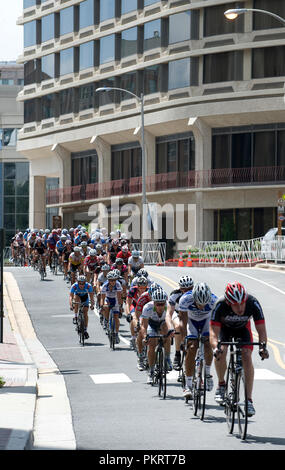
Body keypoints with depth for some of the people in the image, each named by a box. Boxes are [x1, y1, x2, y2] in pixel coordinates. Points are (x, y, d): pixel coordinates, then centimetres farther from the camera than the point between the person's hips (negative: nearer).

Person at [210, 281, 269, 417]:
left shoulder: (253, 303, -35)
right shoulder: (221, 305, -38)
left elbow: (261, 329, -30)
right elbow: (213, 332, -36)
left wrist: (263, 347, -48)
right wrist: (216, 348, -56)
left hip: (243, 328, 1)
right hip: (224, 327, -1)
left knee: (246, 356, -19)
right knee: (221, 353, -27)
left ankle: (249, 400, -15)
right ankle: (221, 384, 0)